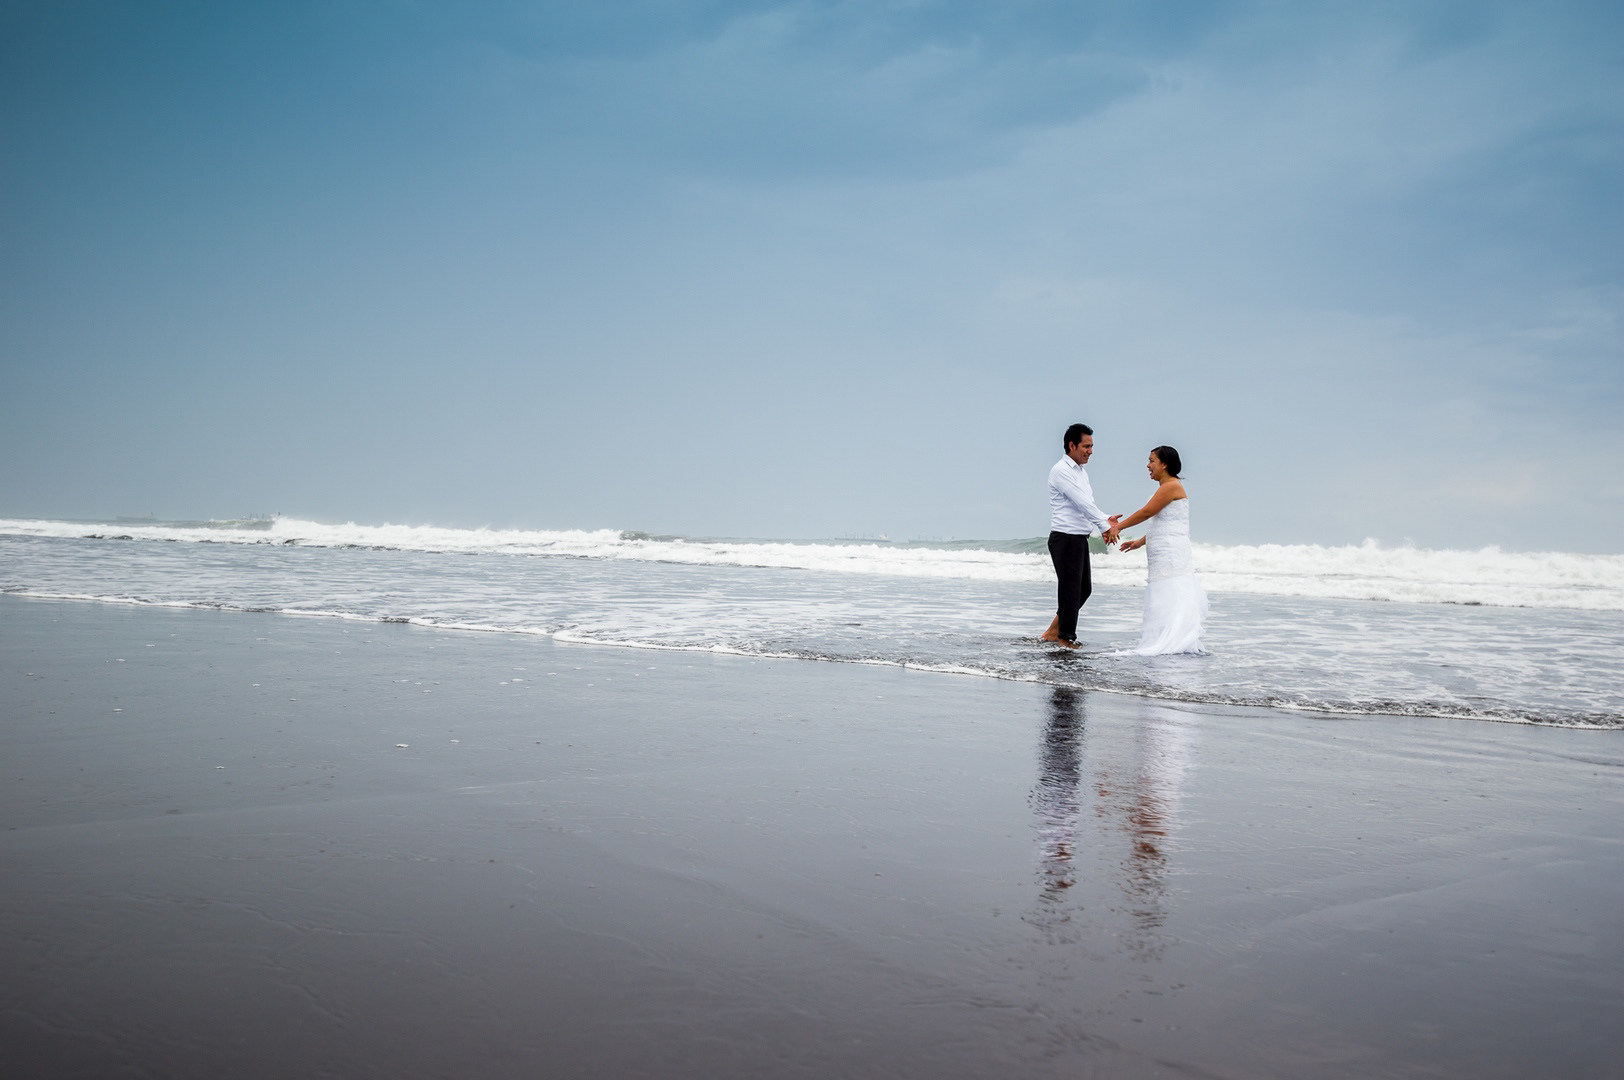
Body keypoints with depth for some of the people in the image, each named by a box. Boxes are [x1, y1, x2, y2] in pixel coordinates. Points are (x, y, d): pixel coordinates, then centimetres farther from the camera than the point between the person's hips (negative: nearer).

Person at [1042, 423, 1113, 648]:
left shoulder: (1081, 471, 16)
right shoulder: (1061, 471, -14)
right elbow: (1082, 503, -20)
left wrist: (1105, 520, 1)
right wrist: (1105, 526, -20)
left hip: (1079, 539, 10)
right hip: (1065, 539, -10)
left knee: (1085, 588, 14)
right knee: (1071, 589, -4)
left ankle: (1054, 630, 24)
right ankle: (1065, 638, 8)